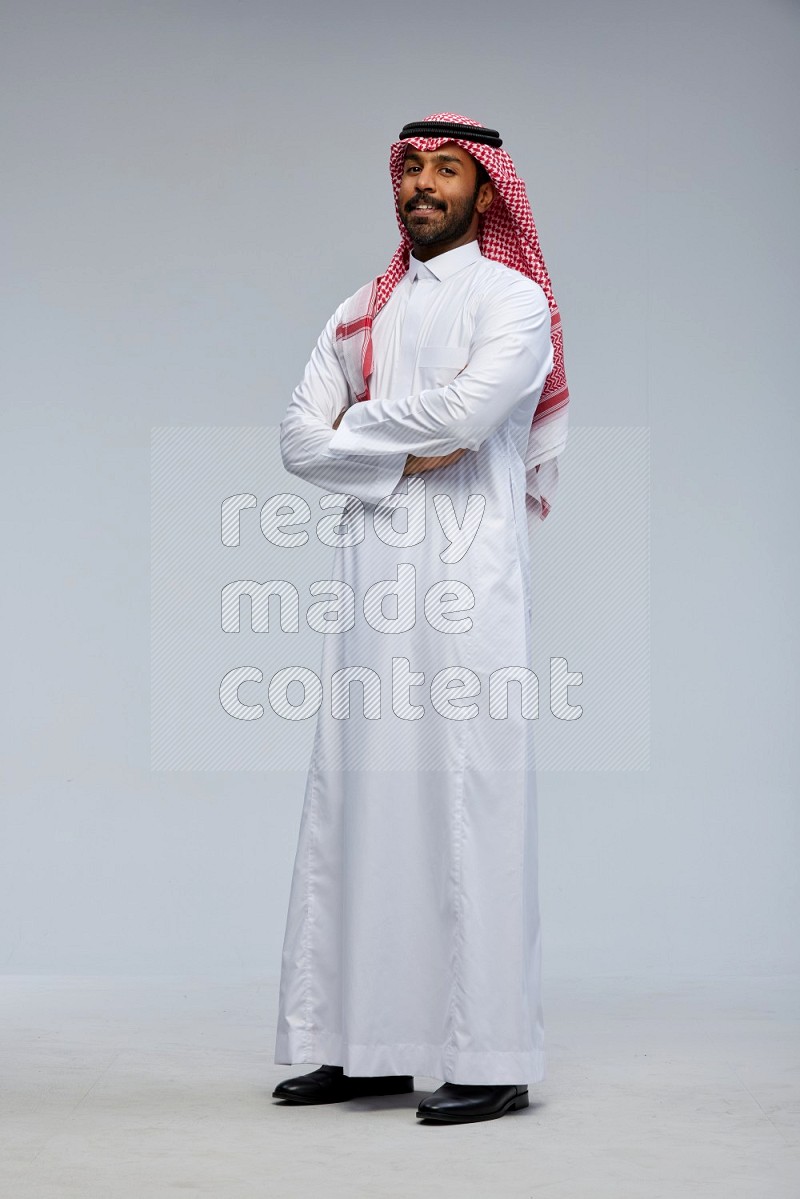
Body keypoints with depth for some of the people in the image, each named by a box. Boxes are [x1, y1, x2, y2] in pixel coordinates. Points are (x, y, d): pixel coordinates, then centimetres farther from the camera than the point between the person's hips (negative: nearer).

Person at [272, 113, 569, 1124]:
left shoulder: (513, 302, 4)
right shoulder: (359, 315, 21)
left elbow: (465, 409, -15)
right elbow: (298, 441, 9)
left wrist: (357, 425, 0)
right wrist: (405, 458, -6)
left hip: (466, 583, -6)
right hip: (370, 582, 6)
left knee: (470, 808, -8)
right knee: (356, 802, 4)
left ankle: (491, 1060, -3)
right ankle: (367, 1047, 11)